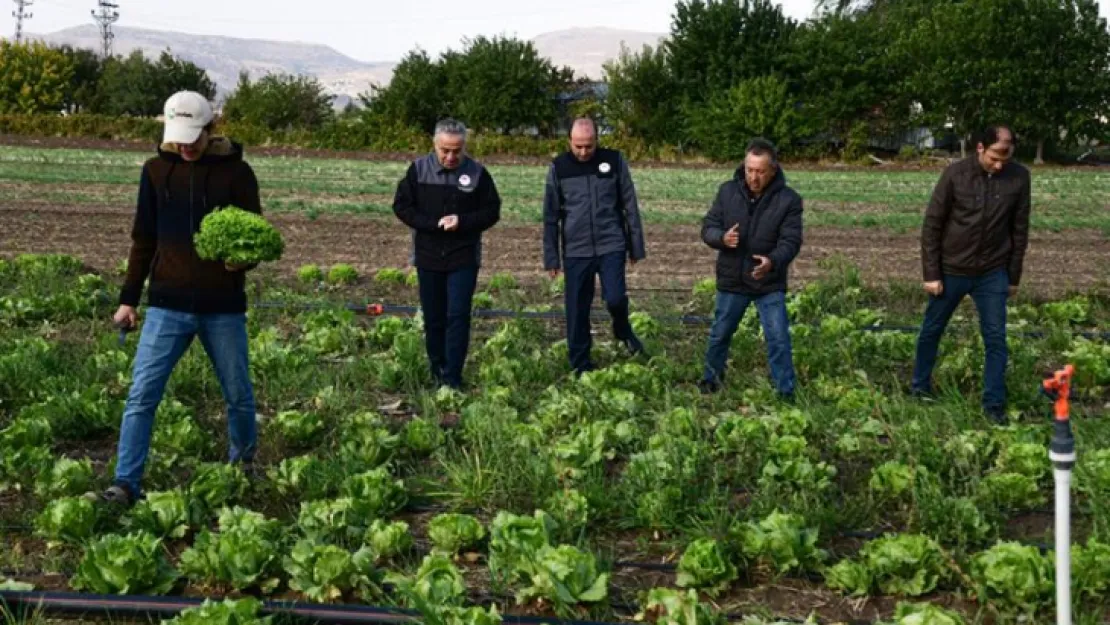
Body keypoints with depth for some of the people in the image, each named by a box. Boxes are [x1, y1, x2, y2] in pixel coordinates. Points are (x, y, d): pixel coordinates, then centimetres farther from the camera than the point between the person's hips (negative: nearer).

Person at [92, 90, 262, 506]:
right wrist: (128, 299, 9)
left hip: (223, 307, -1)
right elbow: (143, 239, 10)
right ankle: (126, 484, -3)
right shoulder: (157, 170, 3)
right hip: (167, 305, 1)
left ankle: (244, 464, 36)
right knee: (142, 394, -7)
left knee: (238, 394, 11)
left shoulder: (236, 172, -4)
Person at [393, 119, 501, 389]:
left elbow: (492, 212, 1)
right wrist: (433, 224, -13)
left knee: (458, 316, -7)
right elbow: (401, 206, 0)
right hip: (428, 257, 2)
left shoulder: (477, 173, -4)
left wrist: (462, 222, -16)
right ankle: (437, 373, 21)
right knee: (433, 318, 9)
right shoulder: (418, 169, -2)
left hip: (464, 258, -2)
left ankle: (453, 379, -4)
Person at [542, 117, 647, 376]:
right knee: (577, 311, 4)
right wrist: (551, 257, 3)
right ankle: (581, 366, 18)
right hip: (576, 251, 1)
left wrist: (636, 247, 3)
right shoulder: (559, 167, 0)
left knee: (615, 298, -13)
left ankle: (623, 331, 21)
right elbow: (551, 216, 5)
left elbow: (630, 207, 4)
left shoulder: (614, 161, -2)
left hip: (611, 246, -1)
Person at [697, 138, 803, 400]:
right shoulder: (727, 191, -4)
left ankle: (786, 393, 9)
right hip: (731, 280, 3)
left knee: (779, 339, -3)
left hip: (770, 284, -2)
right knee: (720, 334, 17)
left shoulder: (788, 199, -12)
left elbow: (791, 241, -17)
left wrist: (773, 261, -39)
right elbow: (707, 228, -1)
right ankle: (711, 379, 39)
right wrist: (722, 238, -26)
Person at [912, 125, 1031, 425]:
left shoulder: (1019, 178, -8)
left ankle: (994, 404, 13)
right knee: (931, 331, 12)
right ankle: (921, 387, 32)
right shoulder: (956, 174, -14)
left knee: (996, 339, 2)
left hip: (993, 274, 1)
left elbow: (1020, 229, 2)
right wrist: (931, 273, -8)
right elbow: (932, 225, -8)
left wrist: (1014, 276, 5)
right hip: (951, 271, -1)